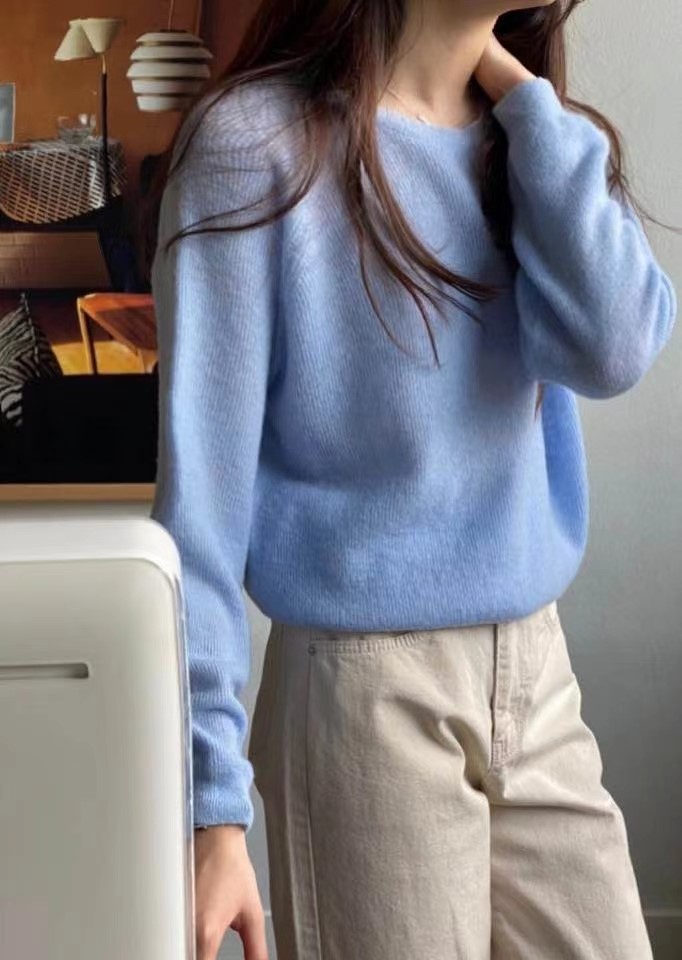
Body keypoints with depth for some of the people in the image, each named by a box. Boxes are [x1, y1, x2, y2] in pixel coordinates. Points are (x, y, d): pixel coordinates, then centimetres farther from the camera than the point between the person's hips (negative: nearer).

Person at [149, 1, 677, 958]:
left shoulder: (535, 140, 7)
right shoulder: (258, 143, -12)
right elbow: (202, 483, -13)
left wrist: (519, 91, -8)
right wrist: (212, 797, -14)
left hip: (539, 675, 6)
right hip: (367, 690, -5)